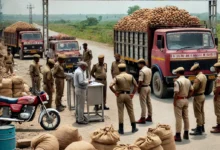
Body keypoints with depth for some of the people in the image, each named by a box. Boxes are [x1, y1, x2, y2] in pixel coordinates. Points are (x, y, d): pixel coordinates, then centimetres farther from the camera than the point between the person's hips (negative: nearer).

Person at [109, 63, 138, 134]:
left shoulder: (117, 77, -8)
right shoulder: (130, 76, 0)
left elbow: (110, 86, -19)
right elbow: (136, 86, 1)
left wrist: (115, 92, -7)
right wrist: (133, 93, 6)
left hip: (120, 95, -2)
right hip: (128, 95, 2)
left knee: (120, 112, 4)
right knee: (131, 111, 12)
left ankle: (121, 129, 7)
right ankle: (134, 128, 19)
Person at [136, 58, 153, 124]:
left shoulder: (142, 71, -20)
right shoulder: (149, 70, 8)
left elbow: (140, 82, -21)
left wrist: (138, 89, -12)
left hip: (143, 88, -9)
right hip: (148, 87, 9)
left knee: (143, 104, -5)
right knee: (149, 102, 14)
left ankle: (143, 118, -2)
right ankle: (149, 117, 22)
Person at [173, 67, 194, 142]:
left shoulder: (177, 81, -16)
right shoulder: (188, 80, 7)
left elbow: (176, 93, -22)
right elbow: (191, 91, 10)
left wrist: (174, 101, -13)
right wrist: (187, 97, 14)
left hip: (179, 100, -7)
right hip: (186, 100, 7)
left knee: (178, 118, -3)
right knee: (186, 117, 13)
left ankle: (178, 135, 0)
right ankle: (186, 134, 20)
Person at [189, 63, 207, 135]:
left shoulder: (198, 78, -23)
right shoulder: (204, 76, 8)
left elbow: (193, 89, -23)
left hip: (198, 97, -10)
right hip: (202, 95, 10)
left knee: (198, 113, -4)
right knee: (201, 112, 17)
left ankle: (199, 130, 1)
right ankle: (202, 127, 27)